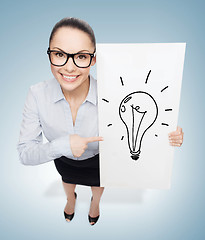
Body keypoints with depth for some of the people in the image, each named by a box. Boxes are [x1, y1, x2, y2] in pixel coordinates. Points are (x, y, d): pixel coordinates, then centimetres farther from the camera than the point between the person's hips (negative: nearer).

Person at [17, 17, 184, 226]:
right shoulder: (37, 94, -33)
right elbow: (25, 153, -28)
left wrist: (168, 137, -39)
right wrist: (62, 145, -45)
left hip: (98, 158, -1)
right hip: (63, 159, 2)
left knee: (97, 184, 34)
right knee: (67, 180, 37)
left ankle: (95, 202, 76)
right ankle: (71, 198, 78)